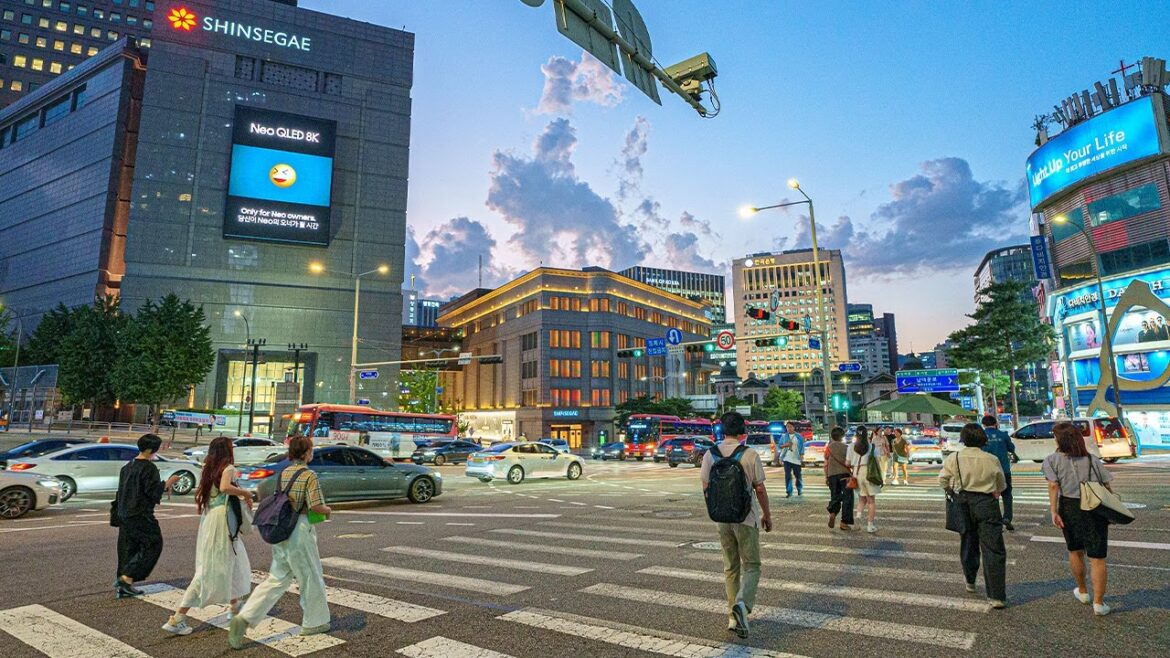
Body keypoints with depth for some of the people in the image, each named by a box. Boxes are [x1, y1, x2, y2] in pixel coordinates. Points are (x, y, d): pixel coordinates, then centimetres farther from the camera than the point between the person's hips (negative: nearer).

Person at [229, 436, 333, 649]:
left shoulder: (282, 474, 9)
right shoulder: (309, 475, -13)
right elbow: (317, 506, -17)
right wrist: (328, 510, 2)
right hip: (299, 530, -7)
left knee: (276, 579, 13)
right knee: (311, 578, 10)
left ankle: (244, 618, -2)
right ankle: (314, 622, 23)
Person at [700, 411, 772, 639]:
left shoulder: (710, 454, -2)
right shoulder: (750, 454, -12)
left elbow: (706, 488, 3)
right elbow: (760, 488, -7)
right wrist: (767, 515, 6)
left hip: (722, 518, 4)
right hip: (746, 517, -3)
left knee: (730, 568, 15)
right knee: (751, 566, 7)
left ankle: (733, 617, 18)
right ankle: (742, 603, -17)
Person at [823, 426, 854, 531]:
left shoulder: (828, 448, 5)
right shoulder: (845, 447, -2)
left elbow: (826, 464, 6)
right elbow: (848, 463, -6)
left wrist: (826, 477, 14)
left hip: (832, 475, 3)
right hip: (844, 474, -3)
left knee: (834, 496, 15)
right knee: (847, 498, 5)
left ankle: (832, 513, -12)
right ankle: (844, 522, 3)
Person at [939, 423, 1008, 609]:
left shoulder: (953, 458, -7)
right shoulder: (991, 459, -8)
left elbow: (943, 480, -4)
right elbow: (1001, 485, 6)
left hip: (964, 503, 2)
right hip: (986, 503, -2)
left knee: (968, 543, 21)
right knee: (993, 549, 1)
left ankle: (970, 581, 38)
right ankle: (996, 596, -2)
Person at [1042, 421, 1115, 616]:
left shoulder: (1053, 460, -3)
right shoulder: (1093, 460, 5)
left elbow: (1054, 486, -12)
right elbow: (1107, 488, 2)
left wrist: (1053, 511, -11)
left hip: (1069, 508, -1)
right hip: (1096, 510, 1)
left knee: (1075, 551, 20)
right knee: (1097, 558, 5)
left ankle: (1082, 592, 36)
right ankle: (1098, 602, 5)